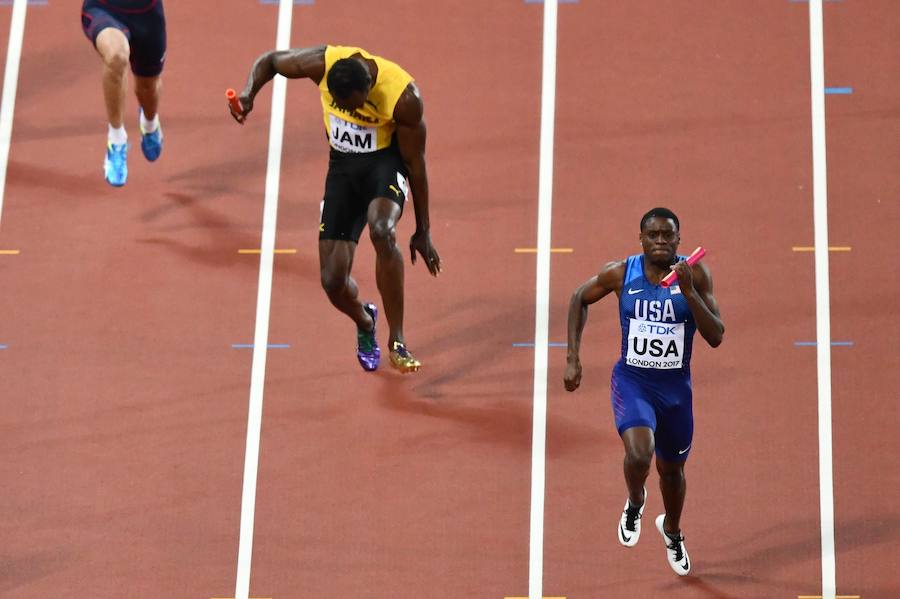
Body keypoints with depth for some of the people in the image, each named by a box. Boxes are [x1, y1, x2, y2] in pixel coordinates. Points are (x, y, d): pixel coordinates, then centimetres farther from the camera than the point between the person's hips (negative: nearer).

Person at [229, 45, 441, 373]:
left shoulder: (404, 98, -27)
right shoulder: (322, 64, -21)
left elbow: (416, 163, -14)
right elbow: (269, 60, -1)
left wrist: (422, 231, -7)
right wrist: (249, 93, -22)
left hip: (387, 159, -3)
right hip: (342, 165, 3)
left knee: (382, 231, -37)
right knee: (333, 281, -5)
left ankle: (397, 342, -24)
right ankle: (364, 324, 32)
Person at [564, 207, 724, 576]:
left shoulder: (695, 275, -12)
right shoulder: (621, 273, -10)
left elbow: (716, 337, -17)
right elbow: (580, 299, 8)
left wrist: (688, 291, -29)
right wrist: (573, 358, 3)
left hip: (676, 386, 2)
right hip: (632, 380, -2)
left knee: (671, 467, 20)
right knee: (639, 453, -28)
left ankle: (672, 531, 52)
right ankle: (635, 502, 9)